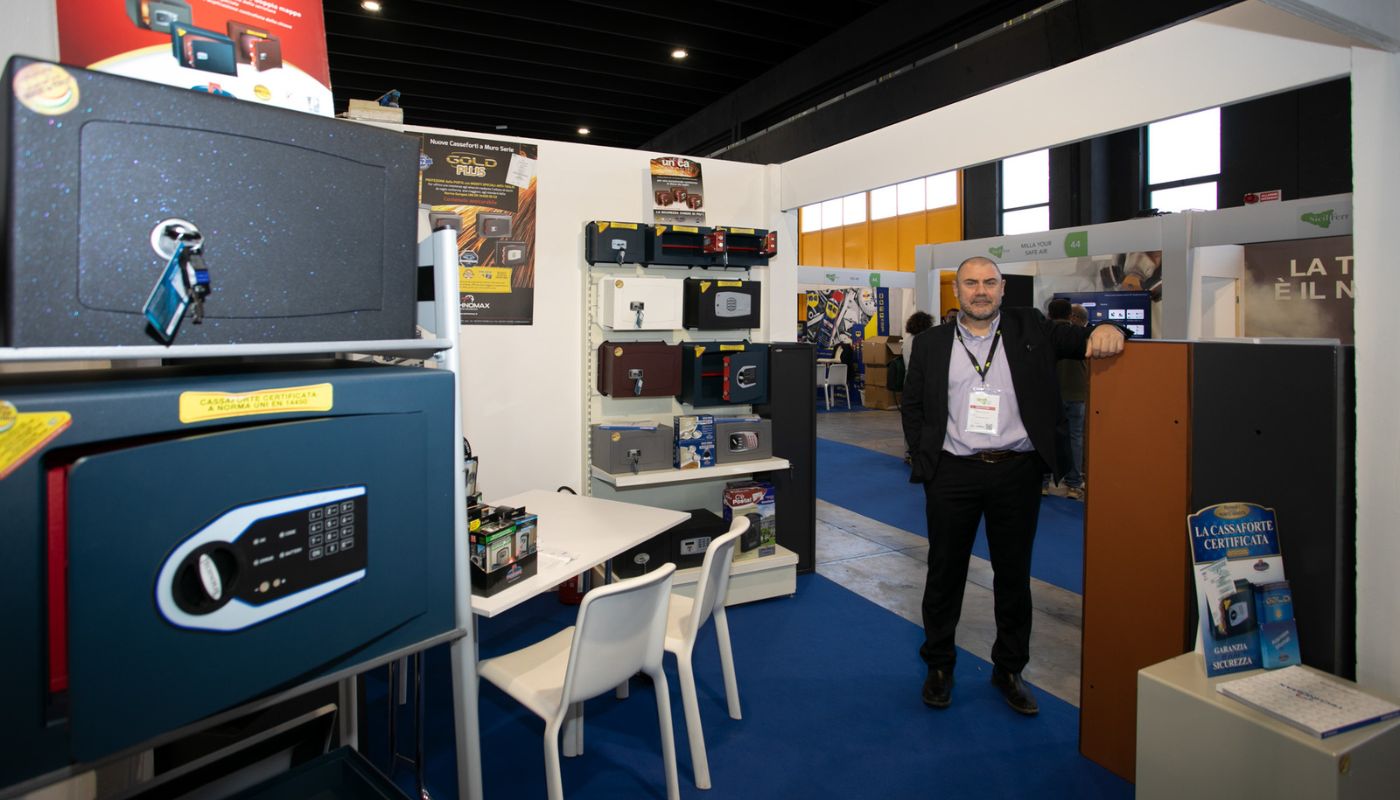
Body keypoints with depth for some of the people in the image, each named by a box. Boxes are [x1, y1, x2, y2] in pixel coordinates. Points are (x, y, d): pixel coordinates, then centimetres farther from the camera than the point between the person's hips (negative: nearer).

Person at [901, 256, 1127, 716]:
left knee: (1014, 575, 12)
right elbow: (912, 406, 7)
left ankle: (1009, 670, 30)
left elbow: (1081, 341, 4)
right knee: (945, 573, 10)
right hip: (952, 474, 0)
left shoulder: (1030, 330, 7)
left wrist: (1107, 329, -19)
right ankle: (939, 667, 27)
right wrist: (924, 460, -2)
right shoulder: (930, 344, 7)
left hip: (1017, 471, 1)